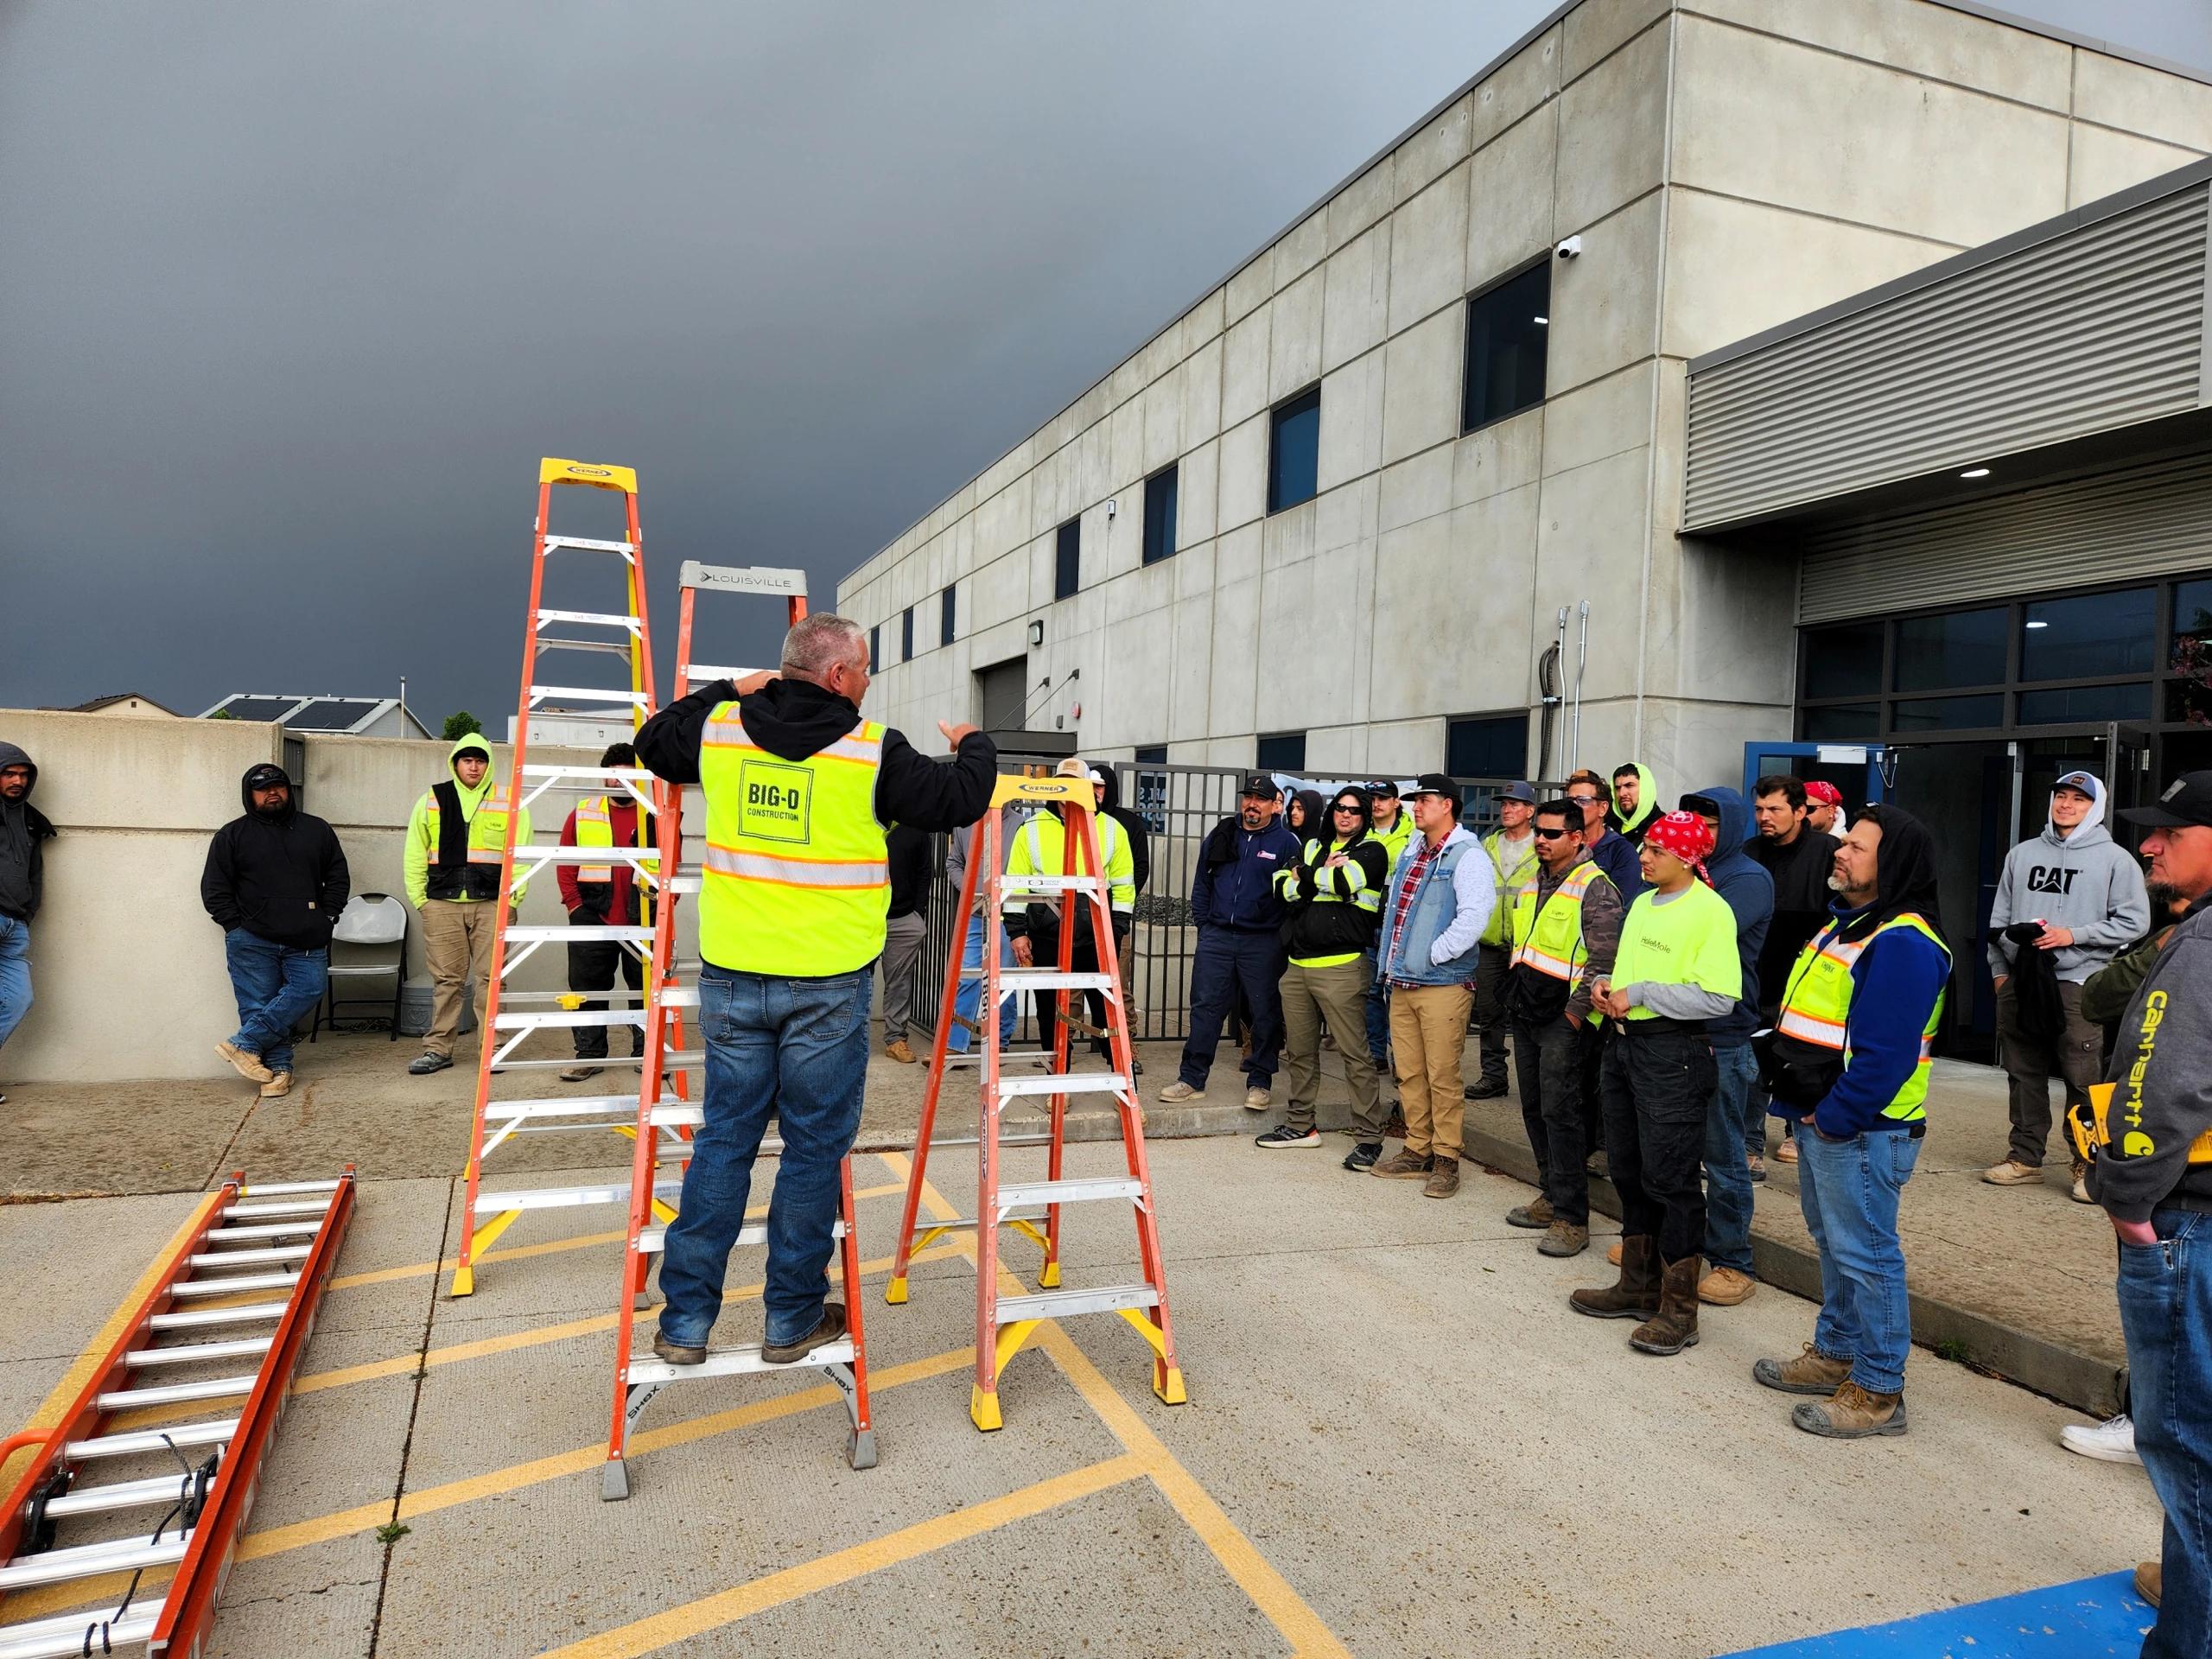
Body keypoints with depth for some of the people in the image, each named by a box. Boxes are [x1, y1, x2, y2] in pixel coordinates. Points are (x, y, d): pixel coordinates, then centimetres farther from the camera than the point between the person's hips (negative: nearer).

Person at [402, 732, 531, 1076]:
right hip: (441, 904, 1)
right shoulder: (431, 800, 10)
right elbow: (414, 855, 12)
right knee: (446, 979, 6)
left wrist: (513, 896, -2)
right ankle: (438, 1048, 14)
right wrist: (419, 898, 6)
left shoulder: (510, 802, 6)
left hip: (491, 905, -1)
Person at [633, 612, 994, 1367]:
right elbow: (960, 800, 0)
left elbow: (653, 742, 24)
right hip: (828, 984, -4)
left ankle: (685, 1319, 19)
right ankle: (793, 1319, 20)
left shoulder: (718, 729, 4)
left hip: (733, 976, 4)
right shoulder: (872, 751, -9)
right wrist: (974, 747, 21)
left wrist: (727, 691, 34)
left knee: (724, 1140, 14)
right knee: (815, 1147, 9)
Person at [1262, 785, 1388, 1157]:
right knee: (1299, 1050, 13)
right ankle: (1300, 1126, 26)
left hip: (1341, 967, -6)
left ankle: (1369, 1136, 0)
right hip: (1299, 963, 6)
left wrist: (1304, 876, -2)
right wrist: (1324, 874, -7)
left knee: (1354, 1054, -6)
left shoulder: (1370, 851, 1)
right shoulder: (1313, 847, 18)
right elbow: (1283, 888, 5)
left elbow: (1343, 882, -17)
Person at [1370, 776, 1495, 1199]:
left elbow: (1473, 917, -20)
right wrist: (1390, 963, 15)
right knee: (1409, 1073, 12)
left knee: (1442, 1076, -2)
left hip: (1443, 985, -8)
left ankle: (1446, 1160, 8)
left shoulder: (1467, 856, -9)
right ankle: (1417, 1151, 22)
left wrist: (1431, 956, -17)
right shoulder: (1410, 853, 16)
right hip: (1402, 984, 8)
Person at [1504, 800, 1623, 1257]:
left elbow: (1602, 961, -16)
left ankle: (1571, 1219, -1)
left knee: (1560, 1113, -7)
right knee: (1534, 1109, 13)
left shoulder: (1595, 889, -12)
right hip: (1526, 1014, 8)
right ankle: (1551, 1197, 26)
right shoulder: (1531, 885, 14)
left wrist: (1574, 1014, -18)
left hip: (1563, 1019, -8)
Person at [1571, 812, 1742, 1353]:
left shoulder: (1710, 910, -12)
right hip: (1626, 1045, 9)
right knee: (1630, 1171, 15)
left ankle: (1678, 1309, 9)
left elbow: (1719, 998, -20)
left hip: (1674, 1054, -8)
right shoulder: (1642, 903, 13)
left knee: (1669, 1179, -3)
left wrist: (1641, 993, -19)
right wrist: (1608, 986, 2)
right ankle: (1638, 1287, 29)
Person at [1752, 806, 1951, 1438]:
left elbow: (1885, 1054, -24)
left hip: (1862, 1130, -10)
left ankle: (1878, 1391, 11)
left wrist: (1832, 1118, -18)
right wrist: (1796, 1096, 11)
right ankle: (1835, 1354, 35)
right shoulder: (1845, 924, 13)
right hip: (1822, 1121, 10)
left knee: (1864, 1254, -1)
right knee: (1834, 1242, 20)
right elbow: (1804, 1020, 18)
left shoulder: (1902, 944, -20)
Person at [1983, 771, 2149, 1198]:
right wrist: (1999, 969, 10)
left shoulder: (2115, 859, 2)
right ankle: (2025, 1157, 18)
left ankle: (2090, 1165, 6)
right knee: (2024, 1074, 10)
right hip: (2019, 980, 4)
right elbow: (1999, 917, 16)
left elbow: (2133, 921, -3)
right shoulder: (2023, 854, 13)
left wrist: (2073, 935, -12)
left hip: (2077, 983, -4)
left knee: (2084, 1079, -4)